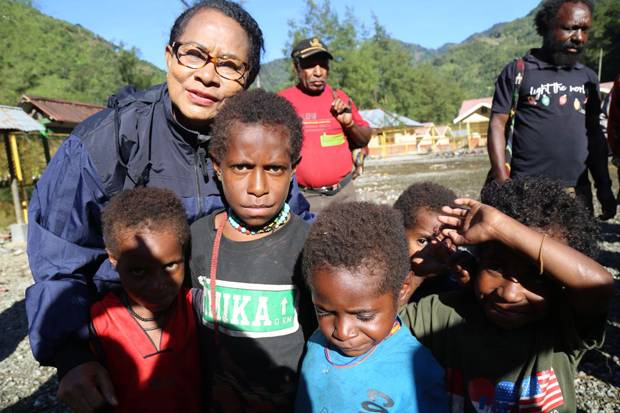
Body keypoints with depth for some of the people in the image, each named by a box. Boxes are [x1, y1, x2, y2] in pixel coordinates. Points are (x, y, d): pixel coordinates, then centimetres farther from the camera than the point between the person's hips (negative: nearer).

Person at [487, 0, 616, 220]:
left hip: (578, 191, 5)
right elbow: (497, 125, -5)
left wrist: (604, 186, 11)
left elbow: (595, 134, 17)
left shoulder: (588, 78, 14)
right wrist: (503, 184, -15)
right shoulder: (518, 71, 0)